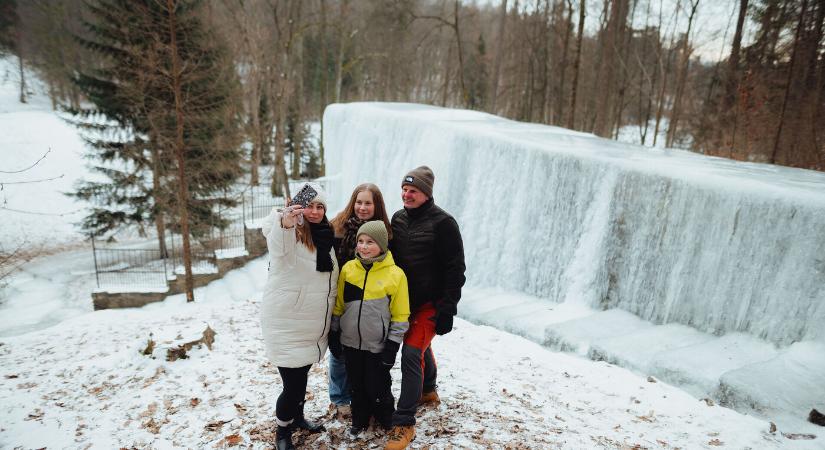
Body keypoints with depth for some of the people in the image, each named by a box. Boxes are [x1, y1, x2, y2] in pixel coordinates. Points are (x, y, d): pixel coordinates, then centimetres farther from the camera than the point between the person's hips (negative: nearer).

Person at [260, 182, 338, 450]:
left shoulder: (324, 236, 7)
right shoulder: (286, 232, -15)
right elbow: (278, 247, -42)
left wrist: (331, 315, 22)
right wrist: (284, 224, -64)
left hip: (313, 324, 7)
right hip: (286, 323, -7)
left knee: (302, 376, 22)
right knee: (293, 383, -2)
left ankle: (297, 417, 44)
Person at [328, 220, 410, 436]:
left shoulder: (395, 274, -12)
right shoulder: (348, 268, -2)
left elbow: (400, 316, -8)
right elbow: (338, 305, 7)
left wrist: (392, 347, -9)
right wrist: (334, 334, 8)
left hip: (378, 345, -3)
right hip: (350, 342, 4)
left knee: (377, 388, 7)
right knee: (356, 386, 17)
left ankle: (387, 421, 33)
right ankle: (360, 420, 40)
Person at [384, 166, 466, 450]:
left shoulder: (442, 223, -15)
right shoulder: (398, 218, 4)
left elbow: (455, 269, -15)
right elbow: (392, 258, 14)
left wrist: (447, 310, -18)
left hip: (431, 303, -7)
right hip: (405, 300, 7)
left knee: (412, 352, -14)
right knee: (421, 346, 23)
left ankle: (404, 423, -3)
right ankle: (428, 391, 49)